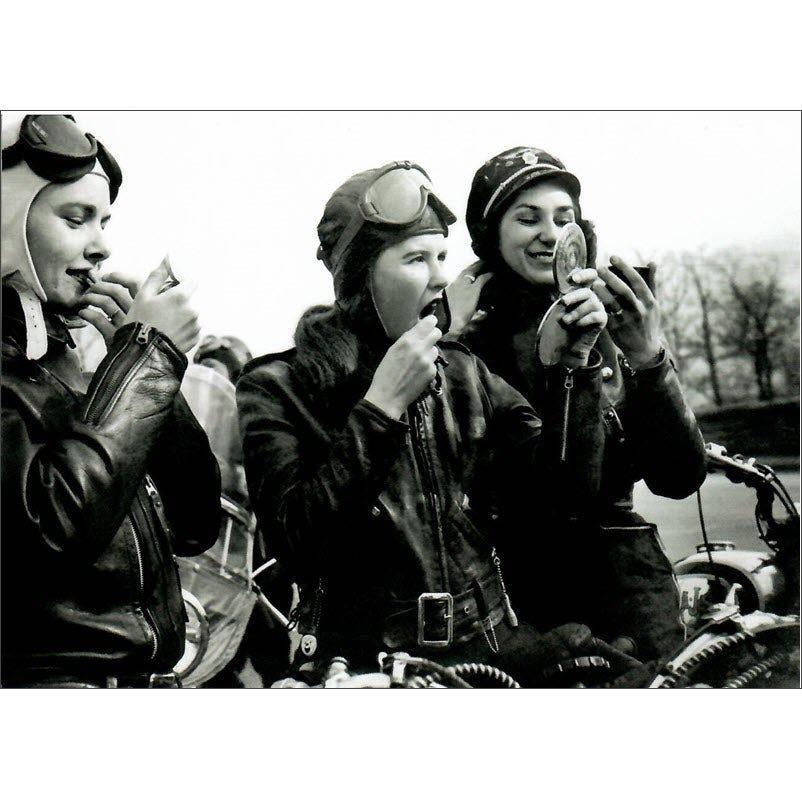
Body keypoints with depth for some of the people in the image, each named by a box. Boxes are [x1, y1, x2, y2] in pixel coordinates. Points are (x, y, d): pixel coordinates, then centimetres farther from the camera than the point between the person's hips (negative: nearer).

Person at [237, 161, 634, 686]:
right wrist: (382, 406, -16)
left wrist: (575, 363, 0)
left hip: (488, 642, 5)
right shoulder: (275, 389, 1)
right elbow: (301, 539, -14)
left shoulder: (465, 375, 14)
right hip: (362, 658, -5)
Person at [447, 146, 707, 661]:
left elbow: (681, 479, -2)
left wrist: (651, 361, -15)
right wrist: (449, 343, -13)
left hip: (624, 575, 1)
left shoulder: (614, 329, 6)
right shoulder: (470, 337, 2)